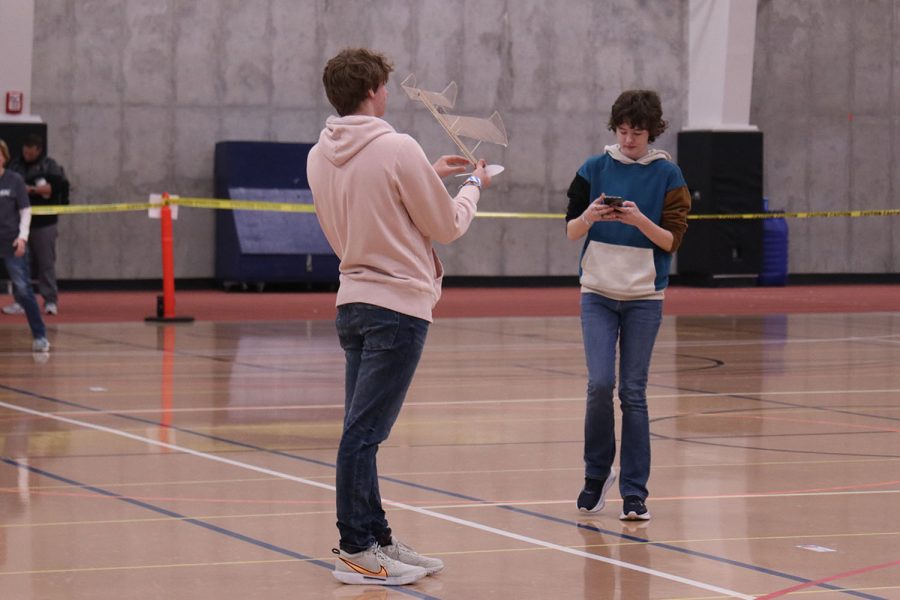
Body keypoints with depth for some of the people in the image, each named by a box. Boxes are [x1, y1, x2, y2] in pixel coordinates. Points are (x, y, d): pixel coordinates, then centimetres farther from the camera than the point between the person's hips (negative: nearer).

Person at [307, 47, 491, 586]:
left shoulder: (320, 157, 8)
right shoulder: (397, 148, -13)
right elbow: (446, 226, -6)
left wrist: (430, 174, 21)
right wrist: (473, 187, 13)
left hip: (352, 303, 8)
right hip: (398, 305, -8)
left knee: (362, 432, 12)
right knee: (364, 433, -7)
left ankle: (377, 539, 21)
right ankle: (356, 552, -4)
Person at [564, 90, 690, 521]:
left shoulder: (667, 175, -2)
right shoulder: (594, 169, 2)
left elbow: (671, 240, -4)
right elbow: (570, 231, 4)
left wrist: (639, 220, -22)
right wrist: (589, 216, -18)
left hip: (644, 297, -1)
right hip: (598, 293, 1)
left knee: (633, 393, -1)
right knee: (600, 384, -10)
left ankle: (634, 493, 4)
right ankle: (596, 474, 11)